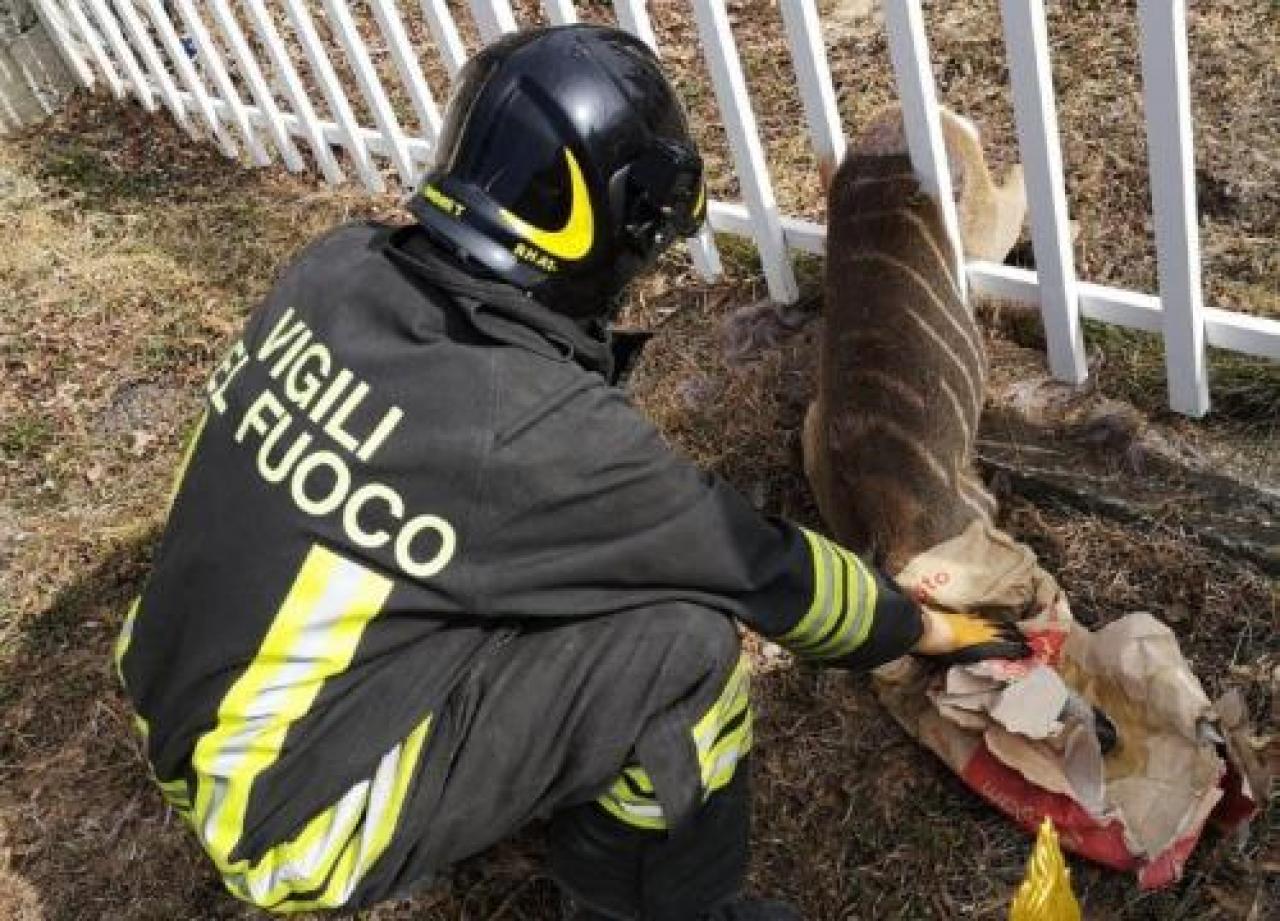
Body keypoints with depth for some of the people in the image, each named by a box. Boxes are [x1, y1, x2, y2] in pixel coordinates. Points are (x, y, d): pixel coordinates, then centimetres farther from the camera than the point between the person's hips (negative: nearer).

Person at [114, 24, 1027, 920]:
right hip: (288, 820, -7)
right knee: (686, 639, -15)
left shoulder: (338, 264, -9)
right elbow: (765, 568, -12)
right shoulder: (543, 434, -27)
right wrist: (918, 626, 4)